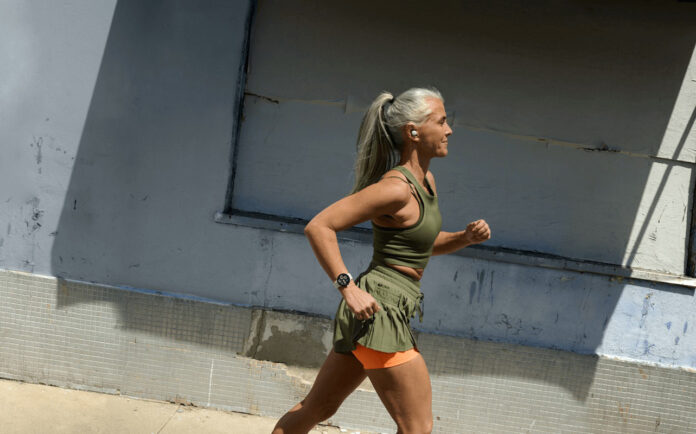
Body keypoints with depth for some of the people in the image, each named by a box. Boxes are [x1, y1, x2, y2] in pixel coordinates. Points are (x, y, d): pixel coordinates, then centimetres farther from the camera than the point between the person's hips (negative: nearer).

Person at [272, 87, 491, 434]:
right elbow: (318, 227, -19)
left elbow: (428, 243, 25)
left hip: (382, 313, 9)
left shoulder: (426, 181, 11)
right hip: (380, 311, -9)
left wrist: (467, 236, 7)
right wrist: (349, 288, -21)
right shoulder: (396, 187, -17)